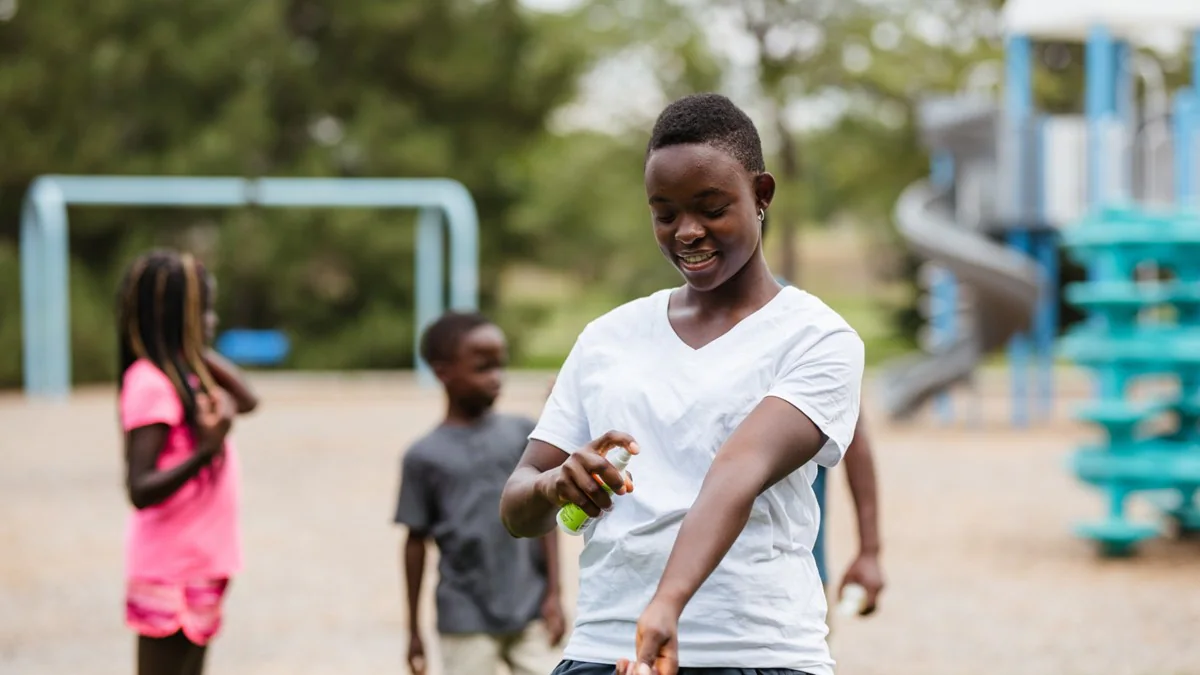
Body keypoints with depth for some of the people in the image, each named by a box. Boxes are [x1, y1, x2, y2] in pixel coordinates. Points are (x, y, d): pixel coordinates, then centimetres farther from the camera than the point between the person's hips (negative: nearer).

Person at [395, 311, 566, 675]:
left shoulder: (523, 434, 2)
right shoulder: (425, 456, -4)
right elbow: (416, 542, 2)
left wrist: (554, 595, 1)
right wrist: (414, 630, 6)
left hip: (529, 611, 2)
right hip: (465, 621, -2)